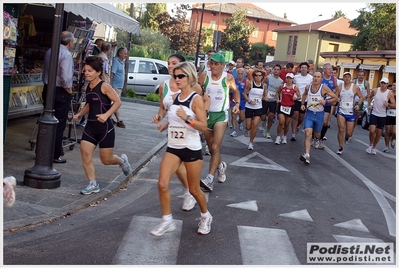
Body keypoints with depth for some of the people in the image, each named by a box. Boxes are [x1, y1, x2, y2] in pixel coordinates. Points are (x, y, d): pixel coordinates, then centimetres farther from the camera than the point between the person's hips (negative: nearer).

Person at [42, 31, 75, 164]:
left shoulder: (49, 52, 8)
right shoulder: (66, 55, -17)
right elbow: (66, 77, -25)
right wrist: (69, 90, -10)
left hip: (47, 89, 8)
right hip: (61, 92, -8)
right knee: (59, 125, 0)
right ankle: (55, 155, 4)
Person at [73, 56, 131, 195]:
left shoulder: (104, 86, -13)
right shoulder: (87, 87, 8)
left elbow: (117, 102, -19)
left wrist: (106, 114, -29)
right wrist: (80, 114, 8)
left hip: (105, 127, -6)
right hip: (90, 127, 6)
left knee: (106, 160, 3)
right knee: (85, 154, -6)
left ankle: (122, 160, 37)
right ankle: (93, 184, 6)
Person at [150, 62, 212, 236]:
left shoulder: (196, 99, -12)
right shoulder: (175, 98, 7)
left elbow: (203, 126, -17)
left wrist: (187, 118, -31)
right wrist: (165, 125, 5)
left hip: (192, 149, -5)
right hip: (173, 148, 5)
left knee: (194, 189, 7)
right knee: (162, 184, -9)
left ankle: (206, 217, 34)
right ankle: (167, 221, 7)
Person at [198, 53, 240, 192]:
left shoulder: (228, 78, -7)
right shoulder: (204, 76, -6)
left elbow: (235, 90, 10)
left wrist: (237, 104, -2)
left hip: (221, 114, -3)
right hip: (206, 113, 3)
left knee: (215, 147, -15)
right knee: (211, 148, 14)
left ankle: (209, 179, -20)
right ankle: (221, 165, 44)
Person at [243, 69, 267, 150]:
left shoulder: (264, 85, 0)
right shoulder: (250, 83, -9)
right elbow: (244, 93, -4)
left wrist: (264, 98, -7)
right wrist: (249, 101, -18)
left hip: (258, 108, 2)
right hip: (249, 107, -2)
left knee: (255, 125, -9)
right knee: (249, 126, 0)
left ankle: (251, 142, 7)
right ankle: (247, 129, 40)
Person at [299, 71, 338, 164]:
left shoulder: (324, 88, -11)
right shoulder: (308, 87, -1)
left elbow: (335, 98, -6)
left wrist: (326, 101, -20)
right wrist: (302, 104, 10)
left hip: (319, 114, -1)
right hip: (309, 113, 1)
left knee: (317, 133, 19)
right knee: (308, 133, -16)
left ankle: (317, 140, 59)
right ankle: (307, 155, -25)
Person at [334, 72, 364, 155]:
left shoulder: (355, 88, -3)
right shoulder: (339, 87, 0)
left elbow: (361, 97, 6)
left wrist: (358, 104, -10)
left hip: (351, 112, 0)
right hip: (341, 111, 0)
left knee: (349, 133, 3)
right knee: (341, 130, -13)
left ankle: (347, 137, 43)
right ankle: (340, 148, 3)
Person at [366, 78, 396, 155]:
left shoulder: (390, 94, -8)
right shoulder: (374, 90, -4)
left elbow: (394, 105, -5)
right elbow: (369, 97, 16)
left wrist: (388, 104, -25)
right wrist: (369, 105, 3)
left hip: (382, 116, 0)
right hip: (374, 113, 0)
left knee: (379, 133, 8)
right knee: (372, 130, -16)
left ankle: (374, 148, 27)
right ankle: (371, 145, 9)